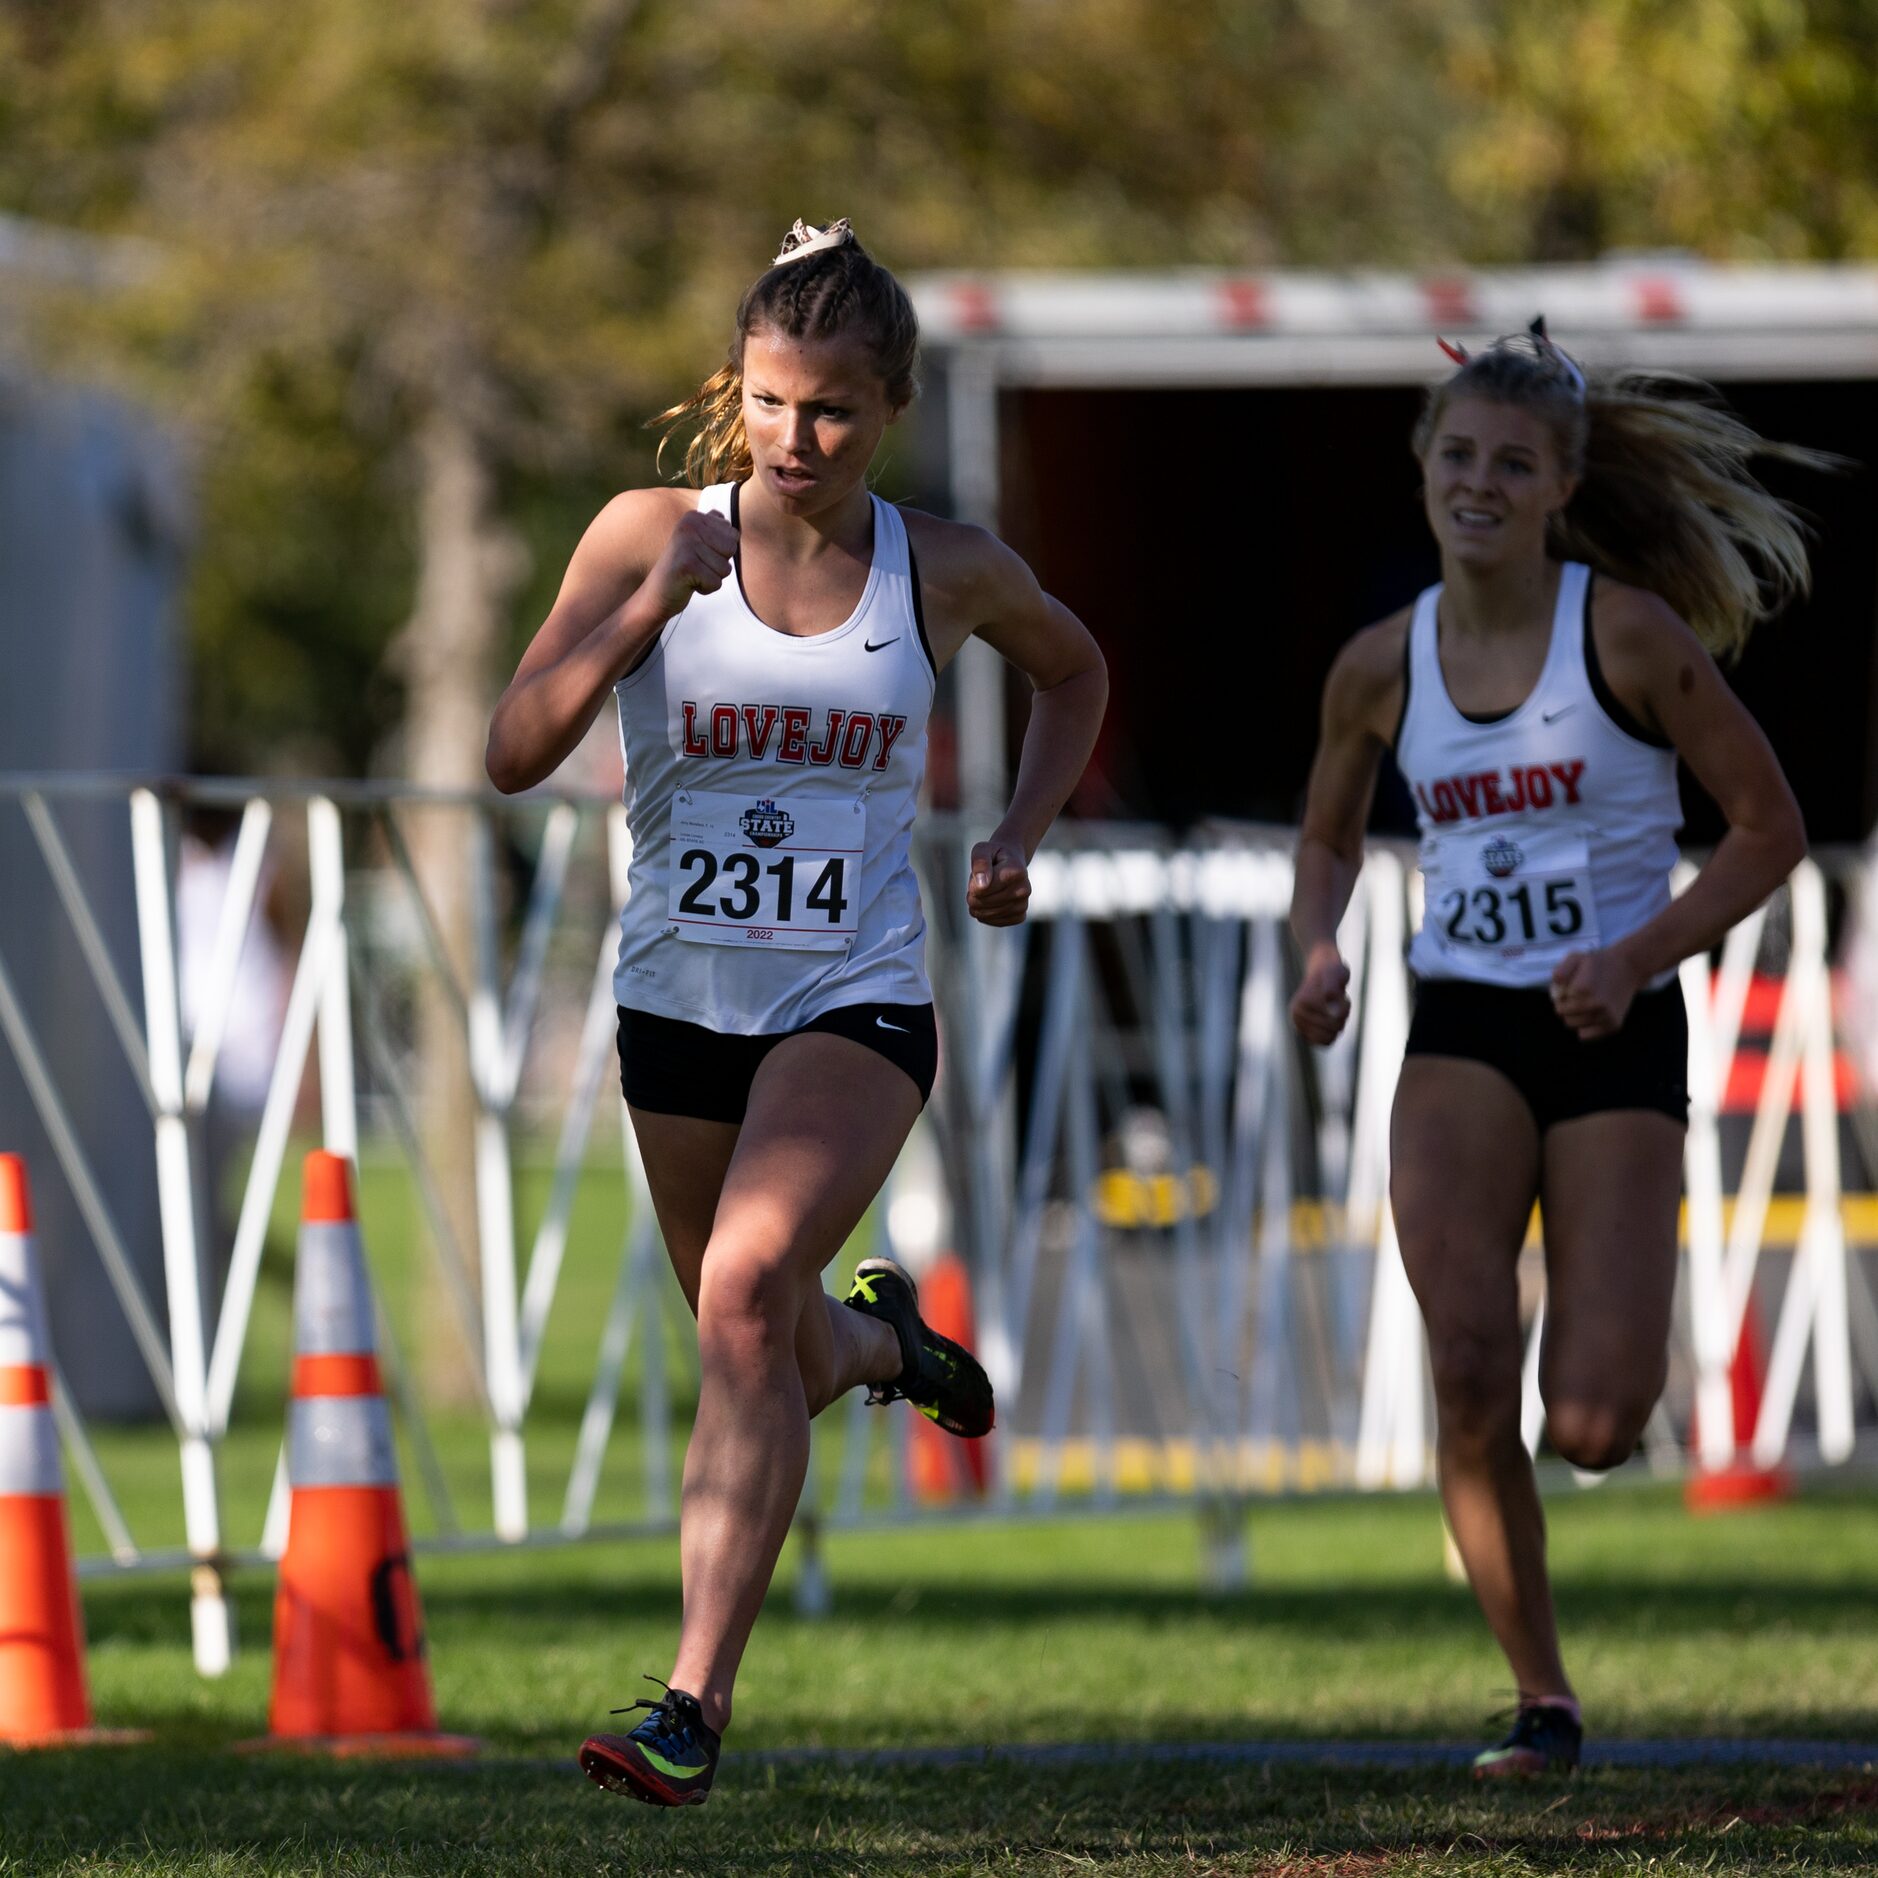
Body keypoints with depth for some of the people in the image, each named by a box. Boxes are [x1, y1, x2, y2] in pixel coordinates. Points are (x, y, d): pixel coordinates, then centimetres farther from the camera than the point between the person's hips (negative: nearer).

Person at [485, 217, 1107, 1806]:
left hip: (855, 1003, -2)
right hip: (680, 1003, 3)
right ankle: (882, 1337, 55)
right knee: (781, 1370, 15)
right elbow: (517, 751, -10)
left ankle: (698, 1700, -28)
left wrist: (1021, 835, 6)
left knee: (748, 1288, -27)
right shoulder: (653, 536, -4)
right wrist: (640, 617, -23)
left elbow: (1074, 673, 20)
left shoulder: (946, 573, -2)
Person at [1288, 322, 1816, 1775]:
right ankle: (1544, 1700, -5)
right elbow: (1331, 837, 21)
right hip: (1462, 1032, 2)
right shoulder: (1384, 667, 3)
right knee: (1470, 1370, -21)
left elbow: (1769, 826, -3)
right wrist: (1319, 955, -1)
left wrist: (1633, 958, -15)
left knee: (1591, 1431, -11)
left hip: (1616, 1037, -2)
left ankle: (1632, 1357, 30)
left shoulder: (1630, 634, -8)